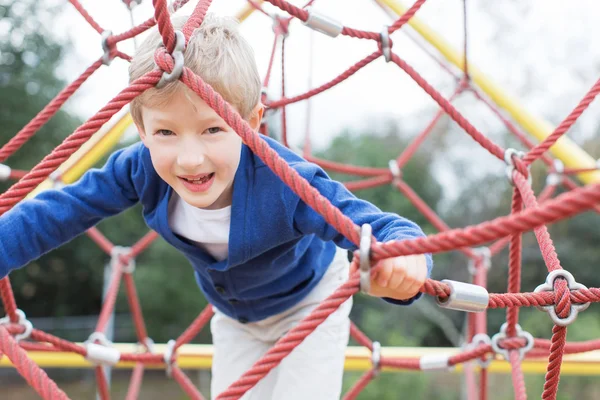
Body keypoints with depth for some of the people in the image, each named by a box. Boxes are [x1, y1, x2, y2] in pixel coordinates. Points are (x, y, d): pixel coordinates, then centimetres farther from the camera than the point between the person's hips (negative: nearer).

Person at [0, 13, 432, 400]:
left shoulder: (289, 185, -43)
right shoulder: (142, 168, -29)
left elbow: (373, 226, -50)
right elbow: (59, 210, -20)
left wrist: (403, 251, -73)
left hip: (309, 309, -4)